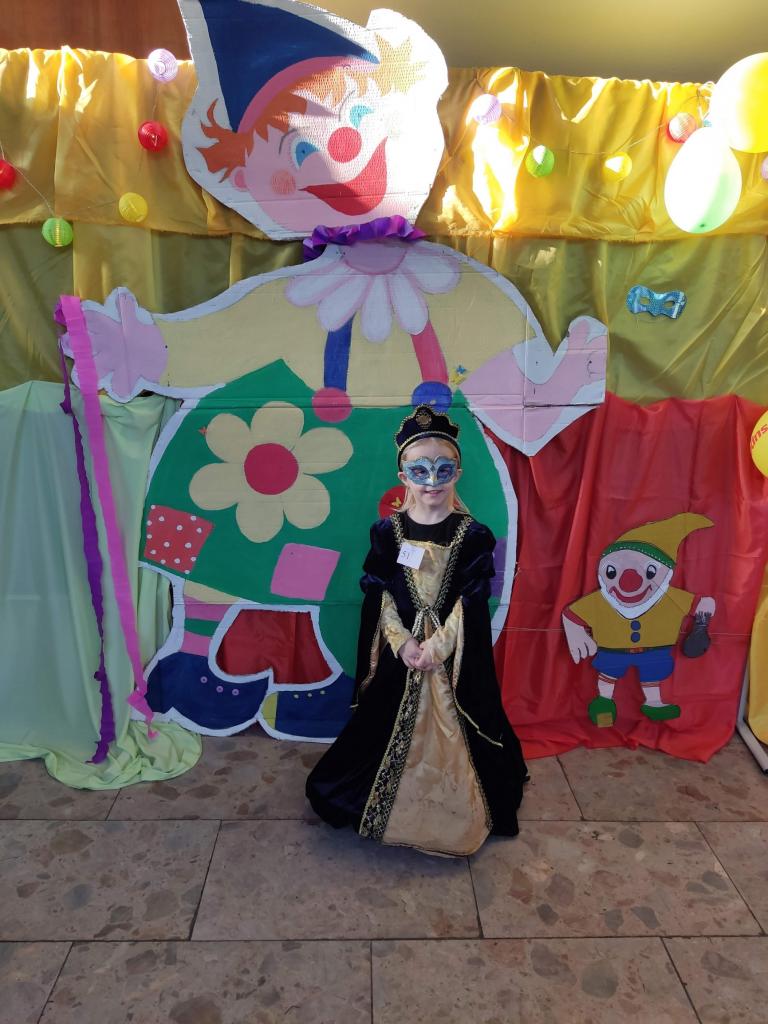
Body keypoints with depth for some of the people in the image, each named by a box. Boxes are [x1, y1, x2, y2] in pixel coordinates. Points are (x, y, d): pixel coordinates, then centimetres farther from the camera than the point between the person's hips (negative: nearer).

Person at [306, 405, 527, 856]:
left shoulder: (473, 535, -8)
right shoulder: (387, 531, -4)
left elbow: (471, 603, -10)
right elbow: (379, 598, -5)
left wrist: (437, 646, -16)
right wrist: (402, 643, -15)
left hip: (455, 653, -1)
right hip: (399, 651, 2)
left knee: (453, 734, 9)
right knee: (389, 730, 13)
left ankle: (458, 813, 32)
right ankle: (390, 805, 36)